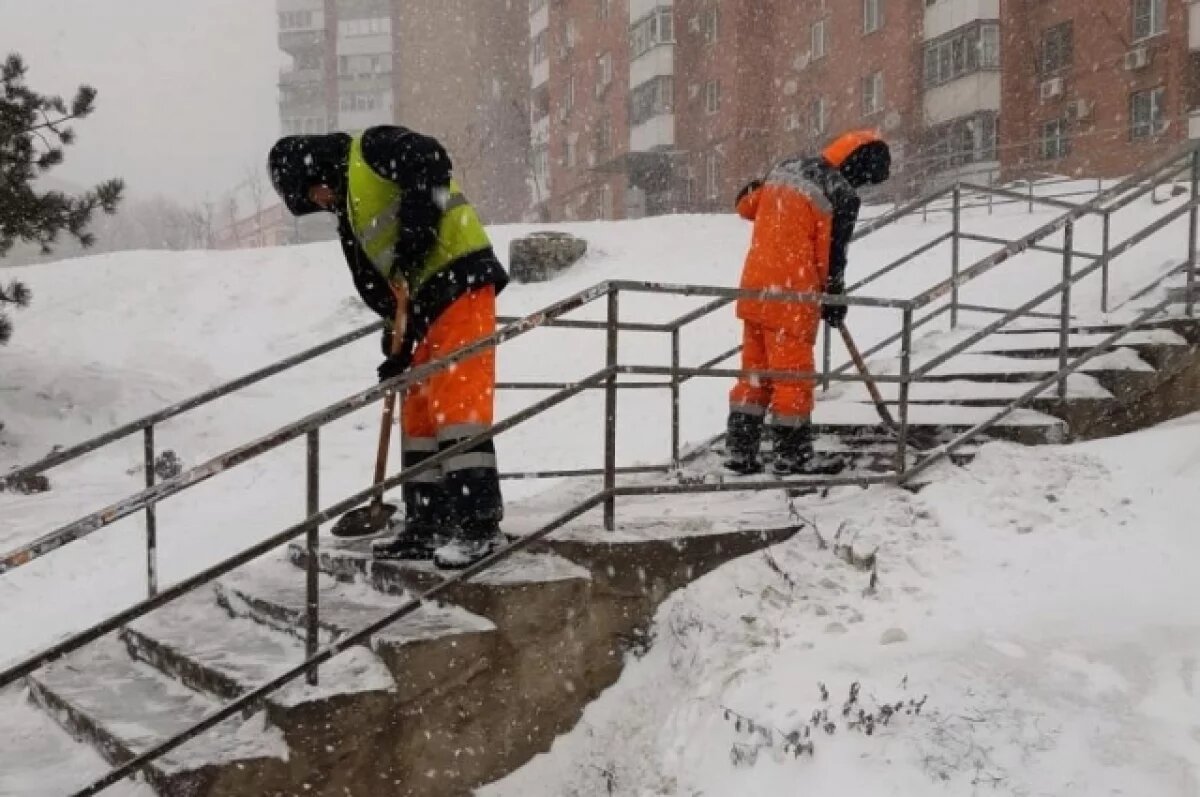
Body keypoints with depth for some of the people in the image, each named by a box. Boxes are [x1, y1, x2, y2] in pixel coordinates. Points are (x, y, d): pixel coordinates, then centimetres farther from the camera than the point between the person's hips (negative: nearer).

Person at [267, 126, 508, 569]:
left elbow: (432, 163, -20)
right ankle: (429, 527, 15)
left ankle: (479, 524, -12)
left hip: (460, 281, -10)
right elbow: (376, 284, 20)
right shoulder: (349, 213, 24)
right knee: (419, 411, 10)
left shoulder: (372, 149, 0)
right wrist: (400, 344, 11)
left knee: (458, 402, -14)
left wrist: (412, 238, -21)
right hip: (424, 303, 10)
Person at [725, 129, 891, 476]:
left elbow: (746, 204, 19)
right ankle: (793, 454, 12)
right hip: (791, 296, -7)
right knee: (793, 373, 3)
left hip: (755, 287, 7)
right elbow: (831, 254, -9)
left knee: (755, 370, 15)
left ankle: (739, 448, 18)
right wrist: (835, 300, 4)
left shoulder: (786, 168, 9)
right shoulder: (842, 195, -12)